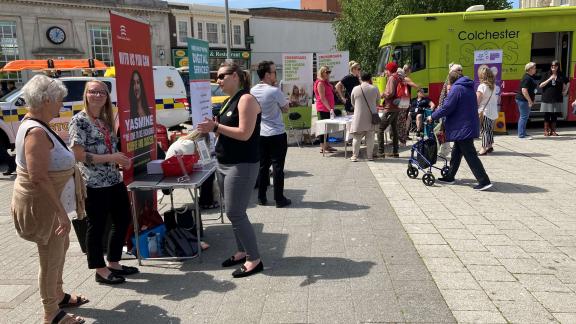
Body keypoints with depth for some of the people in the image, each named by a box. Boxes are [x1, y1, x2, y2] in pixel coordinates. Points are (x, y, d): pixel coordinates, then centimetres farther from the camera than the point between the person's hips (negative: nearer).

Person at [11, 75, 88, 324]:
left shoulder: (35, 125, 8)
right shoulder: (37, 132, -24)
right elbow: (39, 178, -31)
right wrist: (61, 212, -30)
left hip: (49, 203, 11)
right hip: (43, 205, -11)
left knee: (61, 247, 25)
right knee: (51, 259, 4)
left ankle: (58, 296, 44)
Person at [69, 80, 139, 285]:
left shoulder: (106, 120, 12)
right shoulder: (79, 121, -11)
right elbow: (78, 155, -18)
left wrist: (120, 159, -1)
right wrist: (111, 158, -20)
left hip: (114, 181, 8)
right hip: (94, 184, -8)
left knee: (123, 220, 15)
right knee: (97, 226, 5)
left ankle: (113, 263, 31)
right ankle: (100, 270, 21)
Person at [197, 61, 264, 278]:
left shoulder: (246, 99, -13)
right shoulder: (230, 101, 14)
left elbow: (244, 134, -22)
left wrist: (216, 127, -20)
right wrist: (209, 128, 2)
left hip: (242, 165, -9)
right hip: (225, 164, 9)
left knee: (235, 213, -7)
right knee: (234, 212, 13)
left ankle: (255, 259, 4)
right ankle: (243, 251, 26)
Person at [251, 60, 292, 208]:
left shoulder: (253, 91, 3)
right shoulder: (275, 91, -16)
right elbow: (285, 109, -3)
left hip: (260, 134, 6)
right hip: (277, 134, -6)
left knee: (263, 166, 12)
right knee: (278, 167, 1)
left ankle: (261, 197, 18)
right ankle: (279, 199, 7)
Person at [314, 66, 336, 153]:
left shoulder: (326, 82, 17)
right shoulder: (320, 83, -13)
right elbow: (322, 98, -19)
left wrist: (331, 108, 16)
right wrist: (329, 108, -24)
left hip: (328, 108, 10)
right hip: (323, 109, -9)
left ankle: (326, 145, 19)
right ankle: (322, 147, -2)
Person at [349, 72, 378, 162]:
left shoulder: (355, 89, -3)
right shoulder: (374, 89, -2)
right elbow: (378, 102, 9)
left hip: (359, 117, 0)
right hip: (371, 117, 1)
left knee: (357, 137, 6)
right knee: (370, 137, 9)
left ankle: (354, 156, 6)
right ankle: (369, 156, 14)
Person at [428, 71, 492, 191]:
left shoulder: (456, 89, -13)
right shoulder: (469, 88, 15)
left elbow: (446, 108, -17)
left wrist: (433, 117, -4)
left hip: (462, 128, -10)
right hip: (470, 126, 10)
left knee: (470, 155, -7)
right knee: (456, 152, 19)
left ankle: (484, 181, -8)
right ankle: (450, 177, 29)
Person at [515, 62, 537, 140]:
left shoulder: (529, 77, 16)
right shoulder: (527, 78, -17)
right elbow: (524, 90, -24)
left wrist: (531, 100, 23)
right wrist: (530, 101, -21)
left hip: (524, 100, 11)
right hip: (523, 100, -11)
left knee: (523, 117, 15)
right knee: (524, 116, -8)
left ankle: (522, 133, 22)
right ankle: (522, 135, -4)